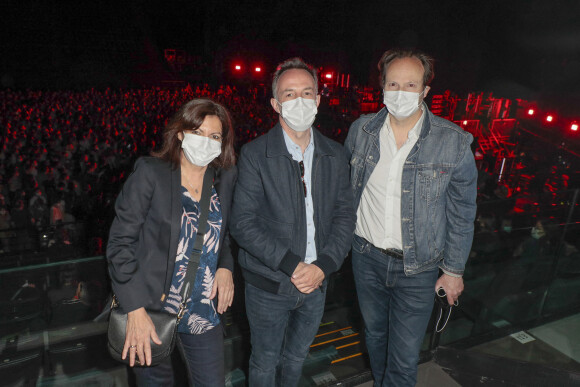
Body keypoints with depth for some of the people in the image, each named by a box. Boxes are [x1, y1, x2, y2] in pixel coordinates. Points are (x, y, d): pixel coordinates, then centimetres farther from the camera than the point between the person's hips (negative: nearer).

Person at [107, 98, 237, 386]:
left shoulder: (226, 178, 1)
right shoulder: (150, 172, -11)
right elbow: (121, 242, -12)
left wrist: (225, 266, -3)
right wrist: (135, 309, -18)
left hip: (203, 312, 3)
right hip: (150, 310, -3)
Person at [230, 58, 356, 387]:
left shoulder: (335, 156, -1)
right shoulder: (255, 155, -14)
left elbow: (345, 216, -1)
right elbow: (243, 224, -17)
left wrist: (323, 265, -14)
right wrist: (292, 265, -22)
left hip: (316, 284, 4)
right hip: (269, 285, -3)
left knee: (297, 357, 26)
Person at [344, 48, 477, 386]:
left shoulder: (454, 142, -14)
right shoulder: (361, 130, -6)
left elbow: (462, 213, -6)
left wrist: (454, 270, -2)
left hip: (417, 267, -3)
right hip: (367, 256, 4)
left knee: (404, 359, 7)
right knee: (375, 334, 26)